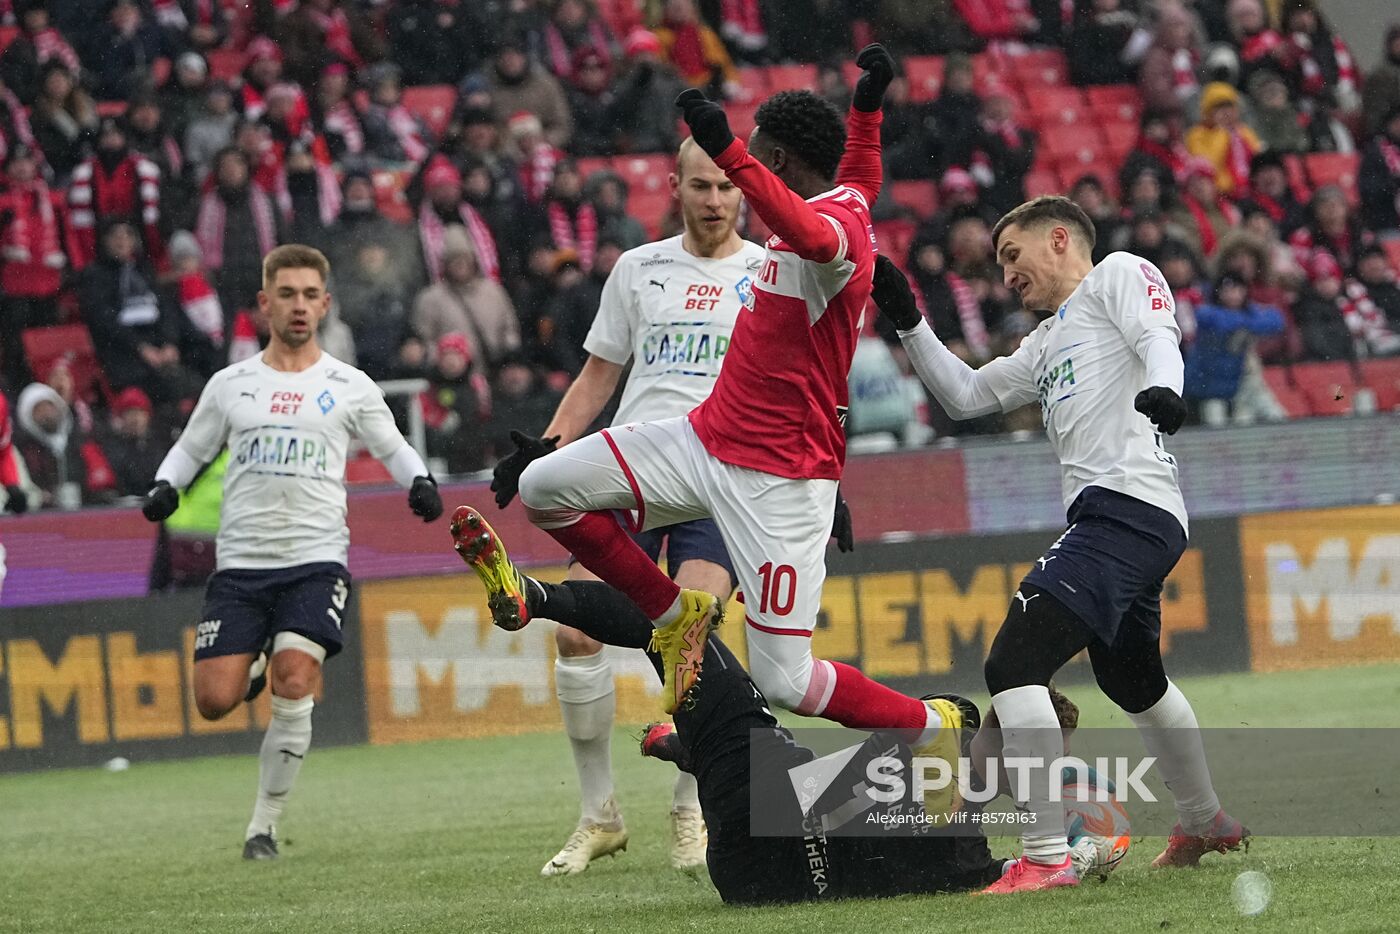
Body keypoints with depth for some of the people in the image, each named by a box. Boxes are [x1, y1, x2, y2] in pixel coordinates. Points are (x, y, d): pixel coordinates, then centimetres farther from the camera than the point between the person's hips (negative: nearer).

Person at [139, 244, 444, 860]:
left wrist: (420, 481, -2)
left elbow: (392, 447, 18)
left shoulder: (349, 387, 7)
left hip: (316, 559, -2)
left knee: (294, 684, -20)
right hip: (241, 561, 2)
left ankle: (264, 824, -6)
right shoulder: (230, 384, 10)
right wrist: (166, 487, 0)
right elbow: (191, 449, 20)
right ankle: (255, 665, 30)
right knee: (215, 701, -8)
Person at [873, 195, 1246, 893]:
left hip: (1129, 507, -11)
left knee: (1013, 665, -19)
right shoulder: (1048, 341, 31)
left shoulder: (1118, 274, 6)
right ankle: (1205, 824, 48)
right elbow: (964, 395, 33)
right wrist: (907, 319, 23)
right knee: (1134, 685, 29)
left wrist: (1162, 387, -35)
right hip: (1112, 521, 11)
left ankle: (1046, 858, -24)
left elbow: (1158, 337, -13)